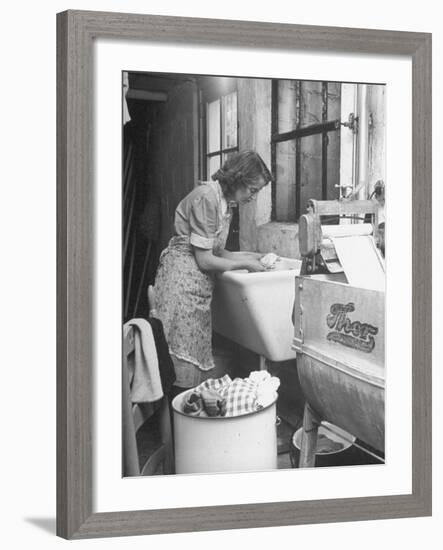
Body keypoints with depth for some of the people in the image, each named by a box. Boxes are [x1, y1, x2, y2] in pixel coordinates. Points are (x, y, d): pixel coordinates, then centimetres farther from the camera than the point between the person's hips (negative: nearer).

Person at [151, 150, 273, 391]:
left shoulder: (225, 201, 10)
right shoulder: (206, 197, -18)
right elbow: (204, 260, -18)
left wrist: (248, 256, 4)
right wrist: (245, 265, -8)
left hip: (199, 282, 9)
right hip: (182, 279, -9)